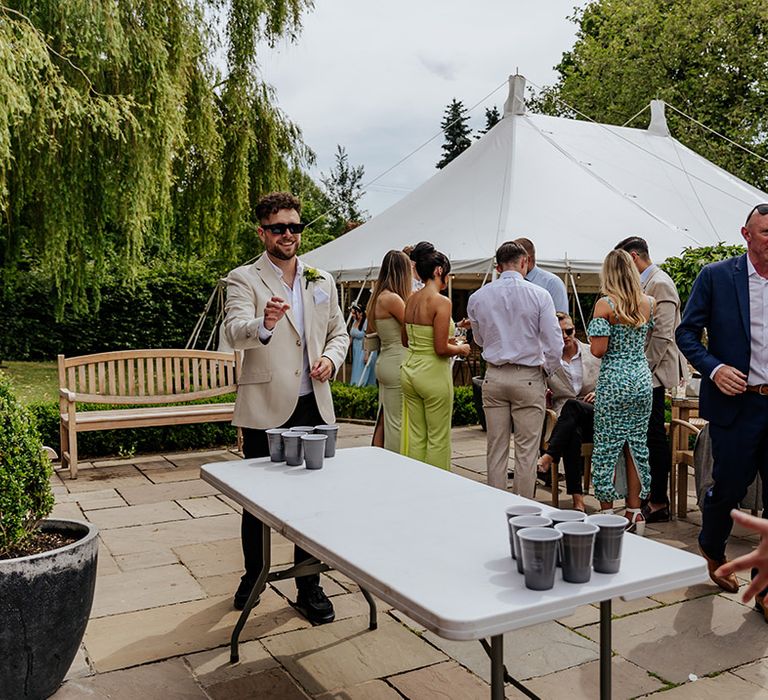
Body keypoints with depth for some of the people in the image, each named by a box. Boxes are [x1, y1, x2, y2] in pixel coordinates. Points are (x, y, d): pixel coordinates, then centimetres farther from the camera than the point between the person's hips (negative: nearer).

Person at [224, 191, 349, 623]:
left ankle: (309, 586, 24)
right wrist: (264, 325, -44)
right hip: (265, 408, -3)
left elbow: (339, 332, 19)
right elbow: (235, 332, -22)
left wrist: (331, 358, -3)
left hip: (314, 406, 4)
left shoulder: (322, 281, 11)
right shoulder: (244, 279, -4)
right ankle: (254, 576, 32)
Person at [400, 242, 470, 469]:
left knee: (416, 435, 14)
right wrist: (460, 349, 0)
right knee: (438, 438, 4)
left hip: (410, 370, 7)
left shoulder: (411, 300, 6)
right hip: (433, 374, -7)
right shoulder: (441, 302, -16)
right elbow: (441, 349, -20)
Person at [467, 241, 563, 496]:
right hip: (528, 378, -3)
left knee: (496, 451, 9)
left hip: (494, 377, 3)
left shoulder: (478, 297, 2)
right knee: (526, 452, 4)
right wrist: (546, 370, 8)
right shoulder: (539, 295, -7)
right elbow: (554, 344, -7)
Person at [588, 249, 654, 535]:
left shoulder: (605, 304, -11)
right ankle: (634, 513, 16)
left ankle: (607, 512, 10)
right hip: (642, 379, 5)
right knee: (637, 444, 11)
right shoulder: (649, 302, 4)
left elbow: (598, 350, -15)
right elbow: (647, 338, 14)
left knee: (607, 447, 4)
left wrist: (593, 336, 4)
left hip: (614, 381, -5)